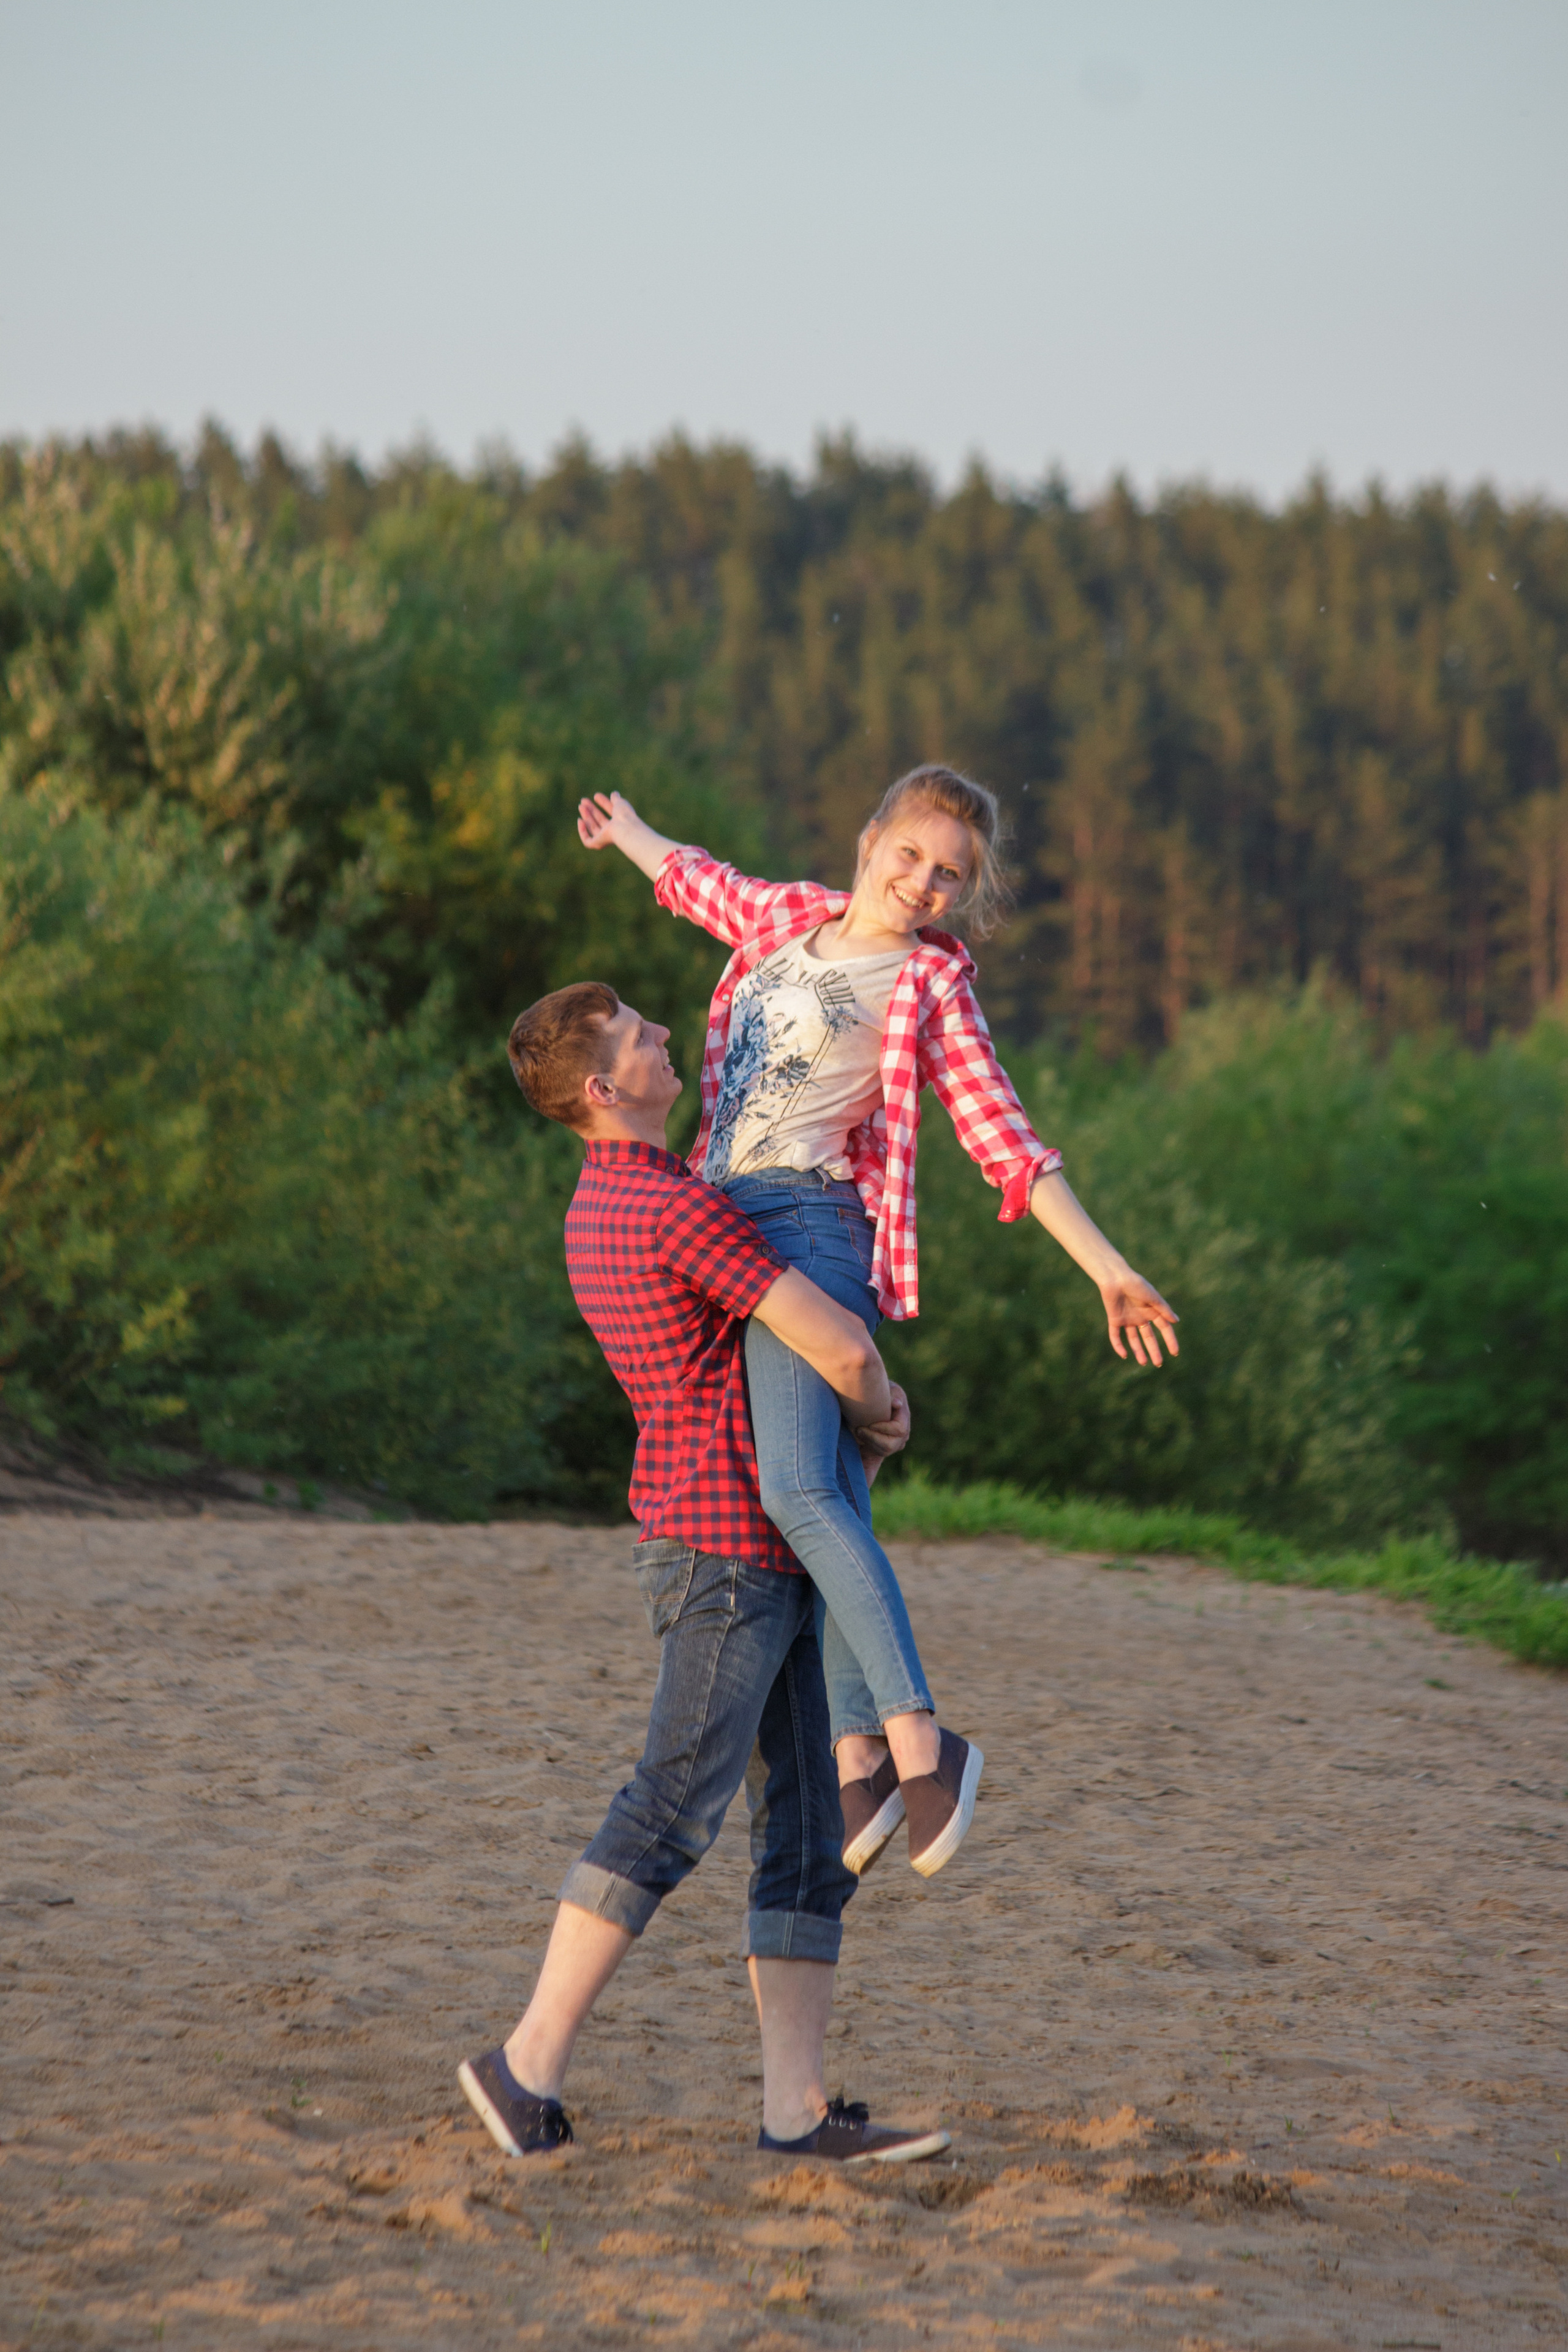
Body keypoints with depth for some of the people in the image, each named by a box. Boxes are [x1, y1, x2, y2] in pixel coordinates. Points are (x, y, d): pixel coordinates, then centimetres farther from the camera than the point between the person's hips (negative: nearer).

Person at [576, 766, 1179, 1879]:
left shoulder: (931, 986, 2)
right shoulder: (791, 916, 17)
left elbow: (1006, 1141, 0)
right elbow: (706, 884, 38)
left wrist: (1111, 1273, -5)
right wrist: (631, 835, 57)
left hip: (814, 1228, -6)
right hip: (726, 1224, 6)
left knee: (800, 1490, -23)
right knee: (831, 1499, 2)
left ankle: (916, 1738, -26)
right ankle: (861, 1756, -2)